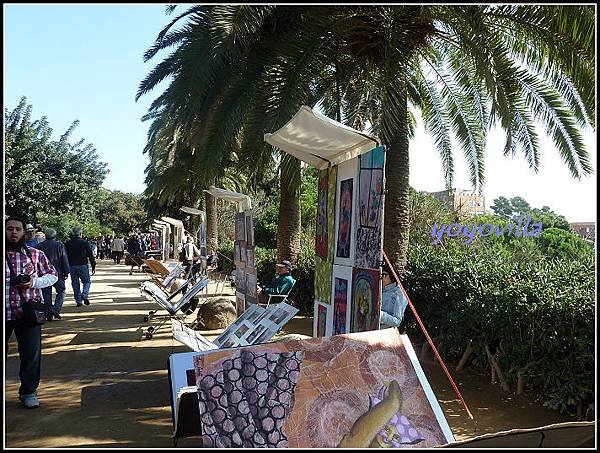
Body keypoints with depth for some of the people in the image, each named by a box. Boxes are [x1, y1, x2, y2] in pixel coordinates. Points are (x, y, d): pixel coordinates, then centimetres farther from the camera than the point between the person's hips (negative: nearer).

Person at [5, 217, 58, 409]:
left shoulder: (36, 254, 4)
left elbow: (52, 275, 9)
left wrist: (34, 282, -8)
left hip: (28, 313, 0)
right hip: (5, 313, 0)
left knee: (31, 355, 6)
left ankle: (28, 392, 22)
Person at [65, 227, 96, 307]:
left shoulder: (68, 243, 4)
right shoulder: (84, 242, -5)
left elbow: (65, 256, 8)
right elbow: (90, 255, -3)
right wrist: (93, 266, 4)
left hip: (72, 266, 3)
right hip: (83, 266, -3)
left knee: (75, 284, 9)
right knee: (87, 281, 10)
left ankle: (78, 301, 8)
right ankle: (85, 296, -12)